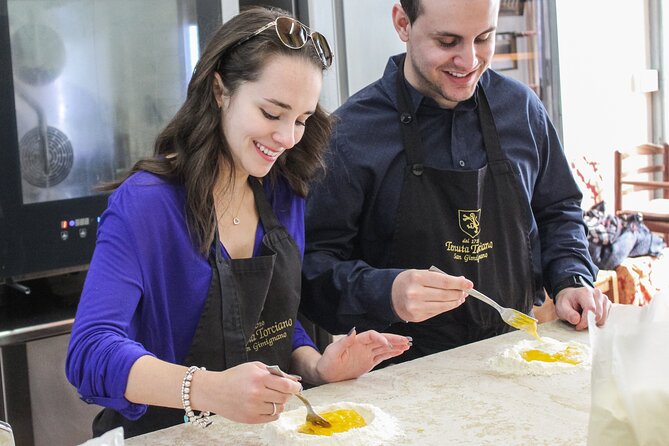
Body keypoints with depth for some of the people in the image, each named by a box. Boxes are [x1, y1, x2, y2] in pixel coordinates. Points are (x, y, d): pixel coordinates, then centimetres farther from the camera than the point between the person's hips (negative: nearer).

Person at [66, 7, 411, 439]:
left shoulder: (286, 198, 3)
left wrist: (317, 367, -7)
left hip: (268, 424, 4)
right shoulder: (144, 204, -15)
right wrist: (211, 389, -39)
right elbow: (91, 352, -25)